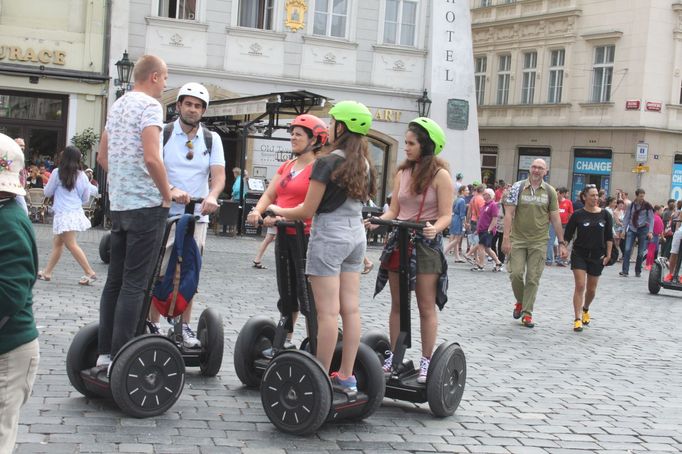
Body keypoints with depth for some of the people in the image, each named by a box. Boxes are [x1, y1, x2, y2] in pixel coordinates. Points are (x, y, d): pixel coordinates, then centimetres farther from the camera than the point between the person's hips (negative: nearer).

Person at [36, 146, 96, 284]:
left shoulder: (57, 173, -8)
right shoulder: (82, 176, 3)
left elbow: (47, 192, 2)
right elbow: (85, 198, 10)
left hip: (64, 214, -6)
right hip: (76, 212, 6)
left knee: (71, 245, -6)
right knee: (57, 242, 15)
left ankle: (90, 273, -11)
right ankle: (47, 272, 22)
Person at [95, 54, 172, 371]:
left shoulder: (117, 106, 16)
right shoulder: (149, 105, -11)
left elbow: (102, 156, 22)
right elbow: (151, 158, -22)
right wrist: (167, 194, -11)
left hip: (119, 205, 9)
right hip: (147, 205, -9)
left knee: (115, 280, 11)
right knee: (134, 284, -6)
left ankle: (105, 354, 16)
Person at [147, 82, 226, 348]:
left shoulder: (212, 139, 7)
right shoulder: (163, 133, 0)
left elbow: (219, 175, -3)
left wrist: (212, 196, -25)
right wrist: (171, 190, -31)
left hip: (197, 216, 2)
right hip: (165, 214, -2)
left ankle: (185, 327, 15)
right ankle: (153, 325, 9)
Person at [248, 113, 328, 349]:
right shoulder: (286, 166, 16)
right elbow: (269, 194, 11)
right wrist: (257, 211, -9)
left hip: (305, 235, -8)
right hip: (284, 235, 8)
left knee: (307, 294, -4)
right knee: (286, 293, 15)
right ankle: (285, 341, 25)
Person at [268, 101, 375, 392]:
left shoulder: (327, 163, -12)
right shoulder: (364, 165, 9)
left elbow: (308, 211, -11)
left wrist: (278, 211, 6)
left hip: (329, 236, -7)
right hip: (356, 235, 7)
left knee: (328, 311, -4)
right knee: (350, 309, 8)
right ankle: (346, 376, 13)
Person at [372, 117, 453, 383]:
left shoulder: (440, 175, -7)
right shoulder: (402, 173, 9)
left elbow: (446, 215, -10)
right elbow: (394, 211, 9)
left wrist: (434, 229, -30)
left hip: (426, 243, -5)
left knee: (426, 307, 1)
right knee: (397, 304, 10)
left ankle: (426, 361, 7)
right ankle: (393, 356, 18)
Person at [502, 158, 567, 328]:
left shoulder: (550, 192, 3)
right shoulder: (518, 187, -1)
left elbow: (555, 219, 6)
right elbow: (509, 213, -4)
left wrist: (561, 243, 3)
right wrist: (506, 238, -11)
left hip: (539, 241, 1)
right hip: (518, 239, -1)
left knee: (533, 278, 1)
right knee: (516, 273, -7)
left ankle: (527, 313, 11)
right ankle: (520, 301, 21)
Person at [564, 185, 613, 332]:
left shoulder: (604, 215, 1)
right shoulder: (578, 215, -5)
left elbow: (609, 237, 6)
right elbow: (568, 235, -1)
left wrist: (608, 254, 1)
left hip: (597, 256, 3)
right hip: (579, 255, -3)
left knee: (591, 289, 13)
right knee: (580, 286, -12)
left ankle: (585, 309, 42)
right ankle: (577, 319, -10)